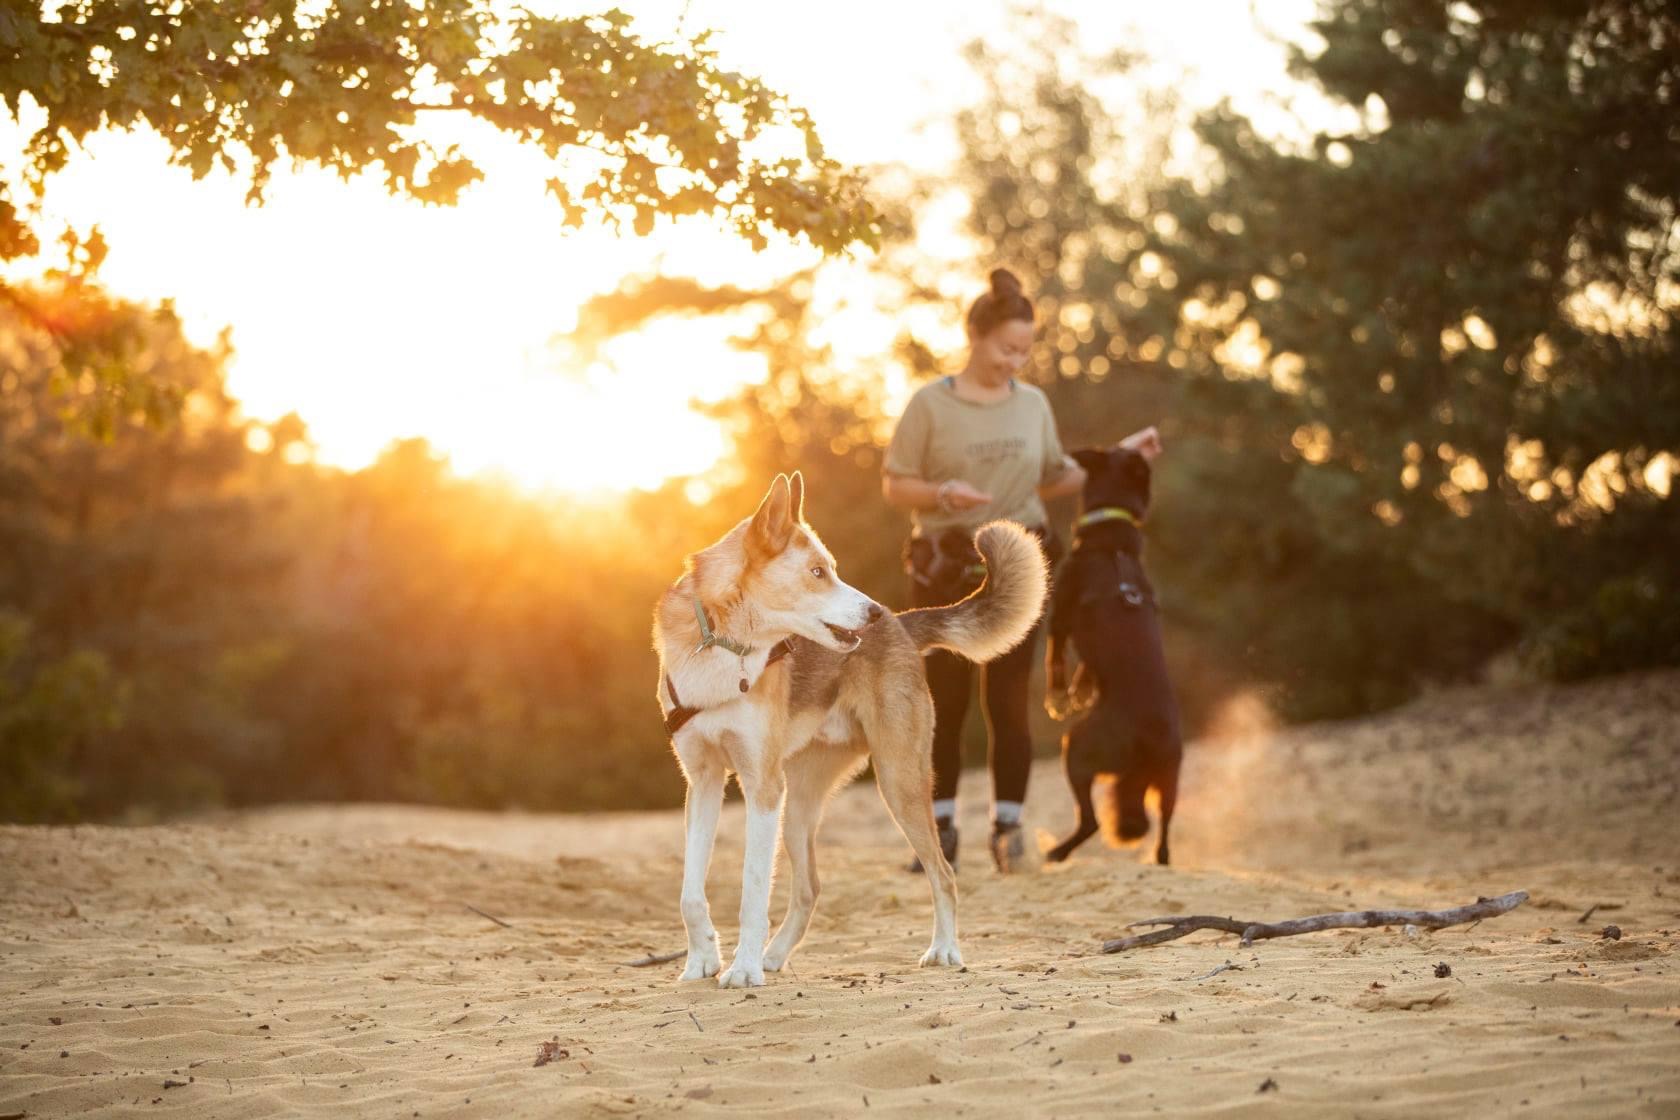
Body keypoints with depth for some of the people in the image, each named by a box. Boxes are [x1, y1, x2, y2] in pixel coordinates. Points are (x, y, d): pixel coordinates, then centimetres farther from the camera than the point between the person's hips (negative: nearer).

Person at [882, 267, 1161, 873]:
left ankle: (1007, 825, 5)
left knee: (1007, 700, -1)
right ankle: (941, 828, 9)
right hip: (945, 569, -2)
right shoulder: (931, 404, -3)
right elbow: (894, 485, -1)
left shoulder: (1032, 404, 8)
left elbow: (1054, 480, 18)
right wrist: (943, 493, -20)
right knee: (944, 702, 0)